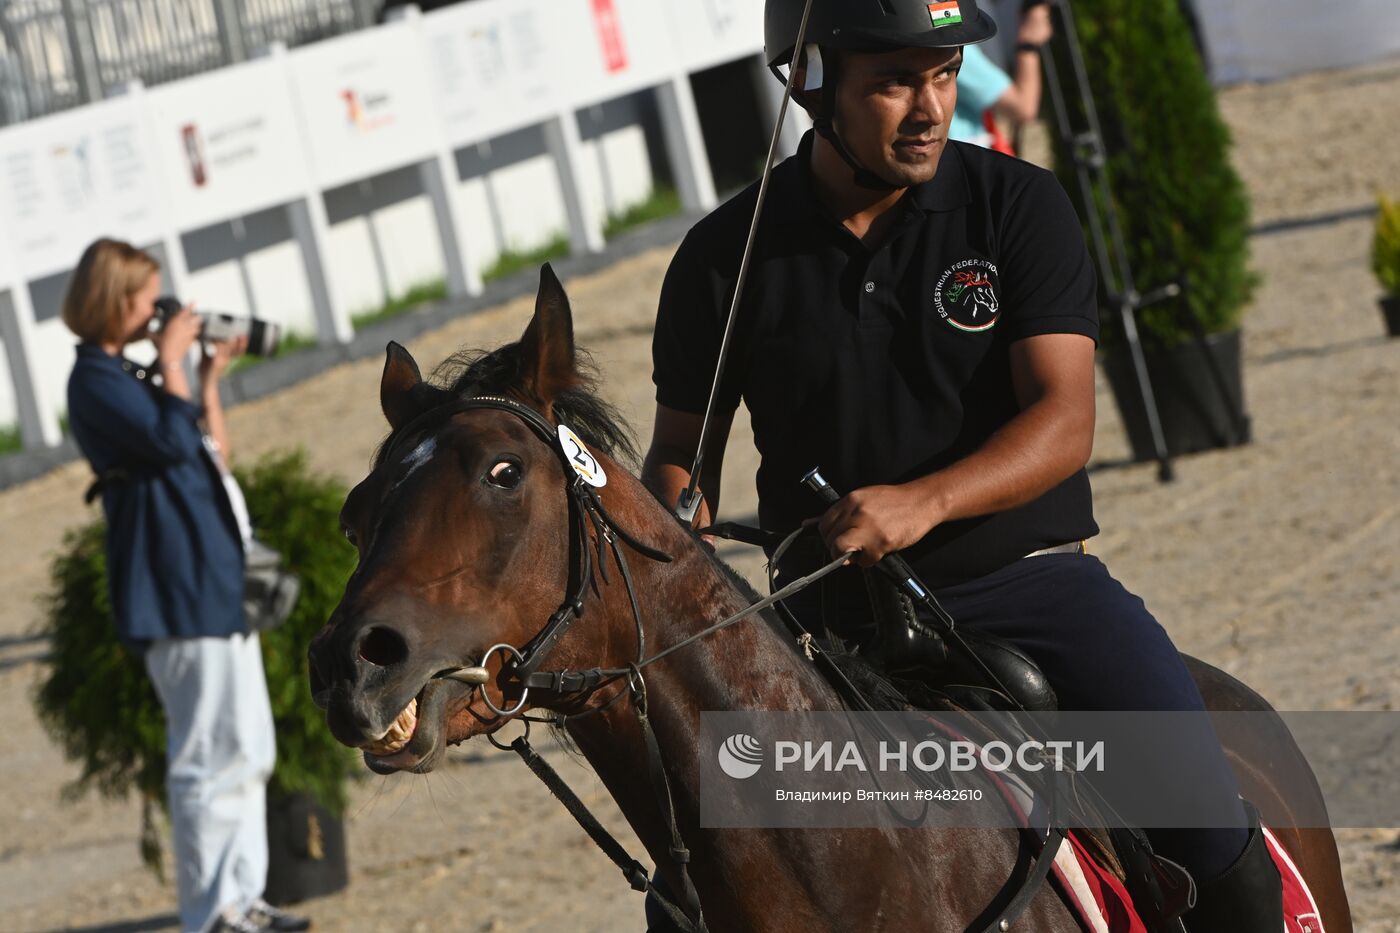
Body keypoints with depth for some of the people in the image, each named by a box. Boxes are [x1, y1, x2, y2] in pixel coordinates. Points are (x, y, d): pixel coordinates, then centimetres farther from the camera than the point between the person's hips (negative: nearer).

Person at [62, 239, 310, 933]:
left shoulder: (129, 375, 17)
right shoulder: (96, 382, -12)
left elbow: (212, 452, 23)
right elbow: (172, 441, -26)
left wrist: (210, 375, 15)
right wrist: (172, 362, -14)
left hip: (215, 578, 10)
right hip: (179, 589, -10)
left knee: (246, 749, 13)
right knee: (212, 756, -8)